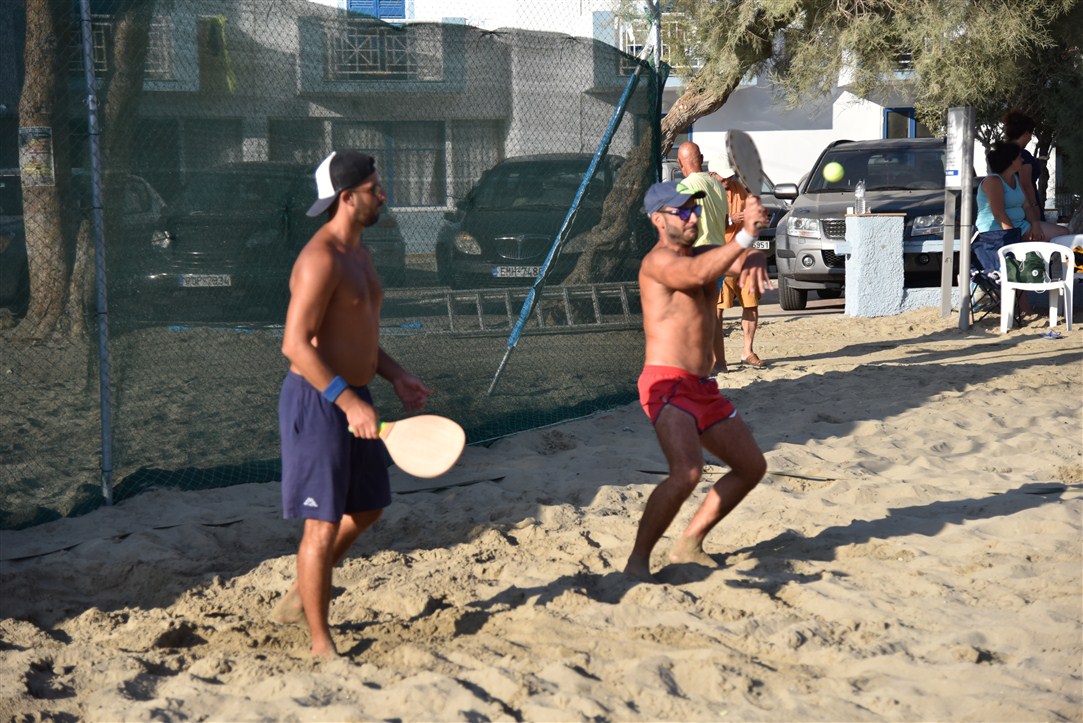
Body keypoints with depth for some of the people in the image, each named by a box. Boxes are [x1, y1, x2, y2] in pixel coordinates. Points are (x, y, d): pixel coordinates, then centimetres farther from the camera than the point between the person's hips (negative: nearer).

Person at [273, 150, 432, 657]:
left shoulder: (358, 253, 12)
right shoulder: (321, 259, -20)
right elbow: (296, 344, -25)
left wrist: (395, 376, 13)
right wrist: (348, 401, -29)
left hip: (352, 399, 10)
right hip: (317, 402, -10)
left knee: (367, 507, 20)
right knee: (324, 524, -3)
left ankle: (299, 598, 36)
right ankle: (321, 644, 9)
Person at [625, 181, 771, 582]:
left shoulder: (705, 253, 16)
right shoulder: (658, 261, -10)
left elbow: (744, 259, 0)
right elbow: (697, 274, -31)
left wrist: (754, 262, -24)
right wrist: (746, 235, -36)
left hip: (703, 388, 9)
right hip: (667, 386, -9)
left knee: (752, 466, 16)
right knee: (686, 472, -28)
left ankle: (689, 544, 24)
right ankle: (637, 562, -15)